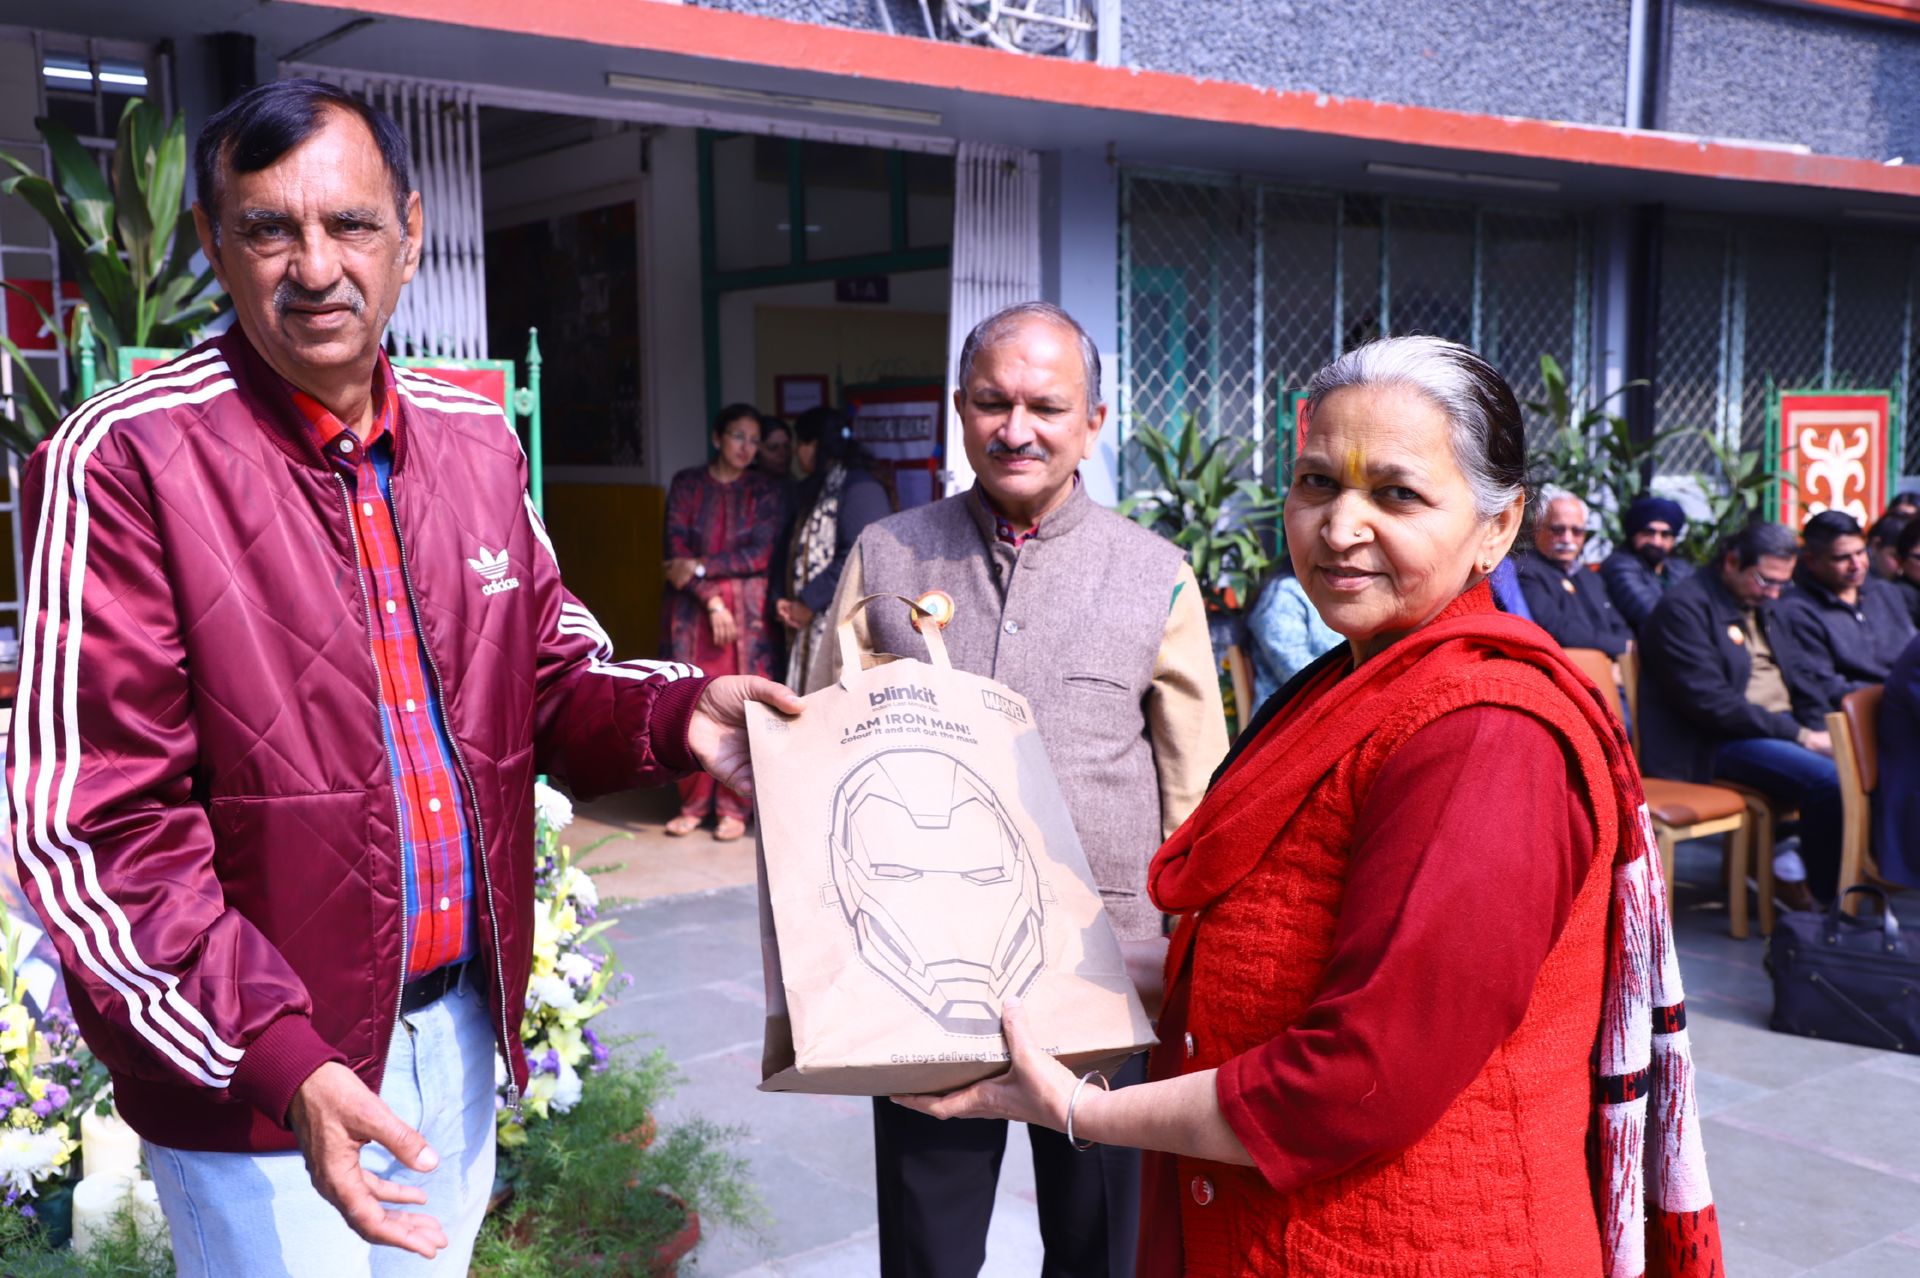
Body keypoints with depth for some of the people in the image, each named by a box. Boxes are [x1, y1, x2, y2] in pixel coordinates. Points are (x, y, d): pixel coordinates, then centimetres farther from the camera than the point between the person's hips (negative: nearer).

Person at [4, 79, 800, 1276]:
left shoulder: (478, 439, 3)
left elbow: (551, 672, 12)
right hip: (256, 1077, -6)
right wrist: (279, 1058, -26)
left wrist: (675, 716, -9)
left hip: (458, 1024, 6)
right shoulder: (124, 460, -16)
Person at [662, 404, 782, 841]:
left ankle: (734, 807, 5)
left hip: (746, 609, 0)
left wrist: (700, 567, -12)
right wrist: (711, 601, -12)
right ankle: (694, 802, 11)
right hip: (692, 609, 1)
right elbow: (677, 549, -2)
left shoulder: (763, 490, 6)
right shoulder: (686, 484, 7)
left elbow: (760, 554, -5)